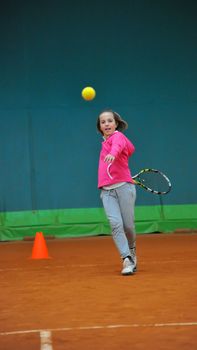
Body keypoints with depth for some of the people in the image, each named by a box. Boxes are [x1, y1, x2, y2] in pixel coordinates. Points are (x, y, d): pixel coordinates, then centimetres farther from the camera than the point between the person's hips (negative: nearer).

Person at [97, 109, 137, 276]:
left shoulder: (118, 136, -3)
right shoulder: (106, 142, 18)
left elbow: (118, 146, -29)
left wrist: (112, 154, -51)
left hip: (123, 187, -5)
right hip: (107, 191, 5)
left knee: (128, 226, -3)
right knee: (115, 224, -15)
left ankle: (132, 251, 27)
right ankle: (127, 260, -18)